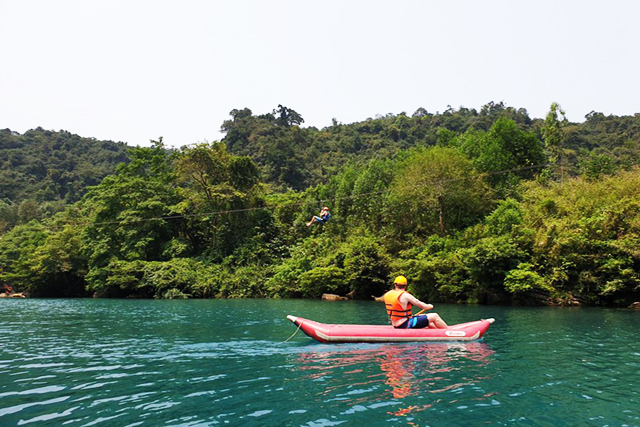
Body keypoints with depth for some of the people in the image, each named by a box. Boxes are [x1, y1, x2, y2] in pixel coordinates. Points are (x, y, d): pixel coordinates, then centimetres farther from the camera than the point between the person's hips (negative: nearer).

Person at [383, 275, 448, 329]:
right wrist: (429, 306, 15)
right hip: (406, 325, -8)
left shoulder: (386, 295, 4)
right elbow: (420, 304, -6)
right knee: (434, 316, 0)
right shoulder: (405, 295, -16)